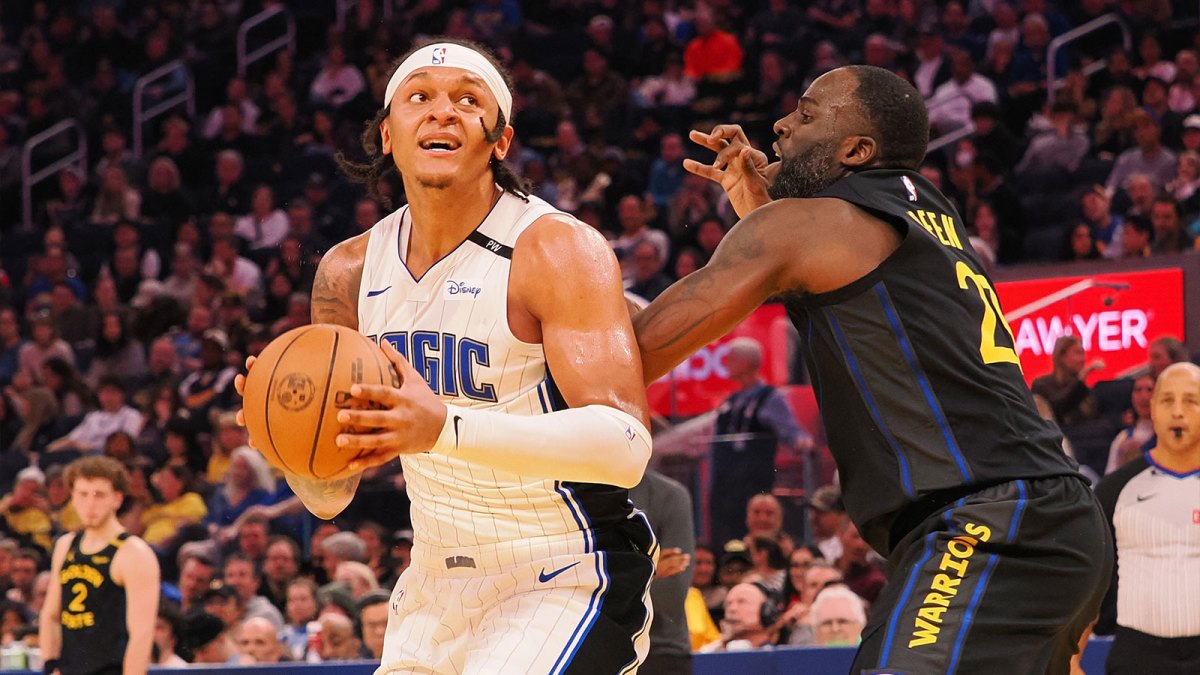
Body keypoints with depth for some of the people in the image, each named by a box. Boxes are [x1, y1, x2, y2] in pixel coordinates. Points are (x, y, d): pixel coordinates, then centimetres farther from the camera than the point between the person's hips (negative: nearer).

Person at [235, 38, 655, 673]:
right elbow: (328, 496, 7)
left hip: (565, 588, -6)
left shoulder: (559, 250, -15)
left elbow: (625, 444, -28)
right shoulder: (349, 270, 3)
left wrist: (443, 427, -39)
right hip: (437, 588, 6)